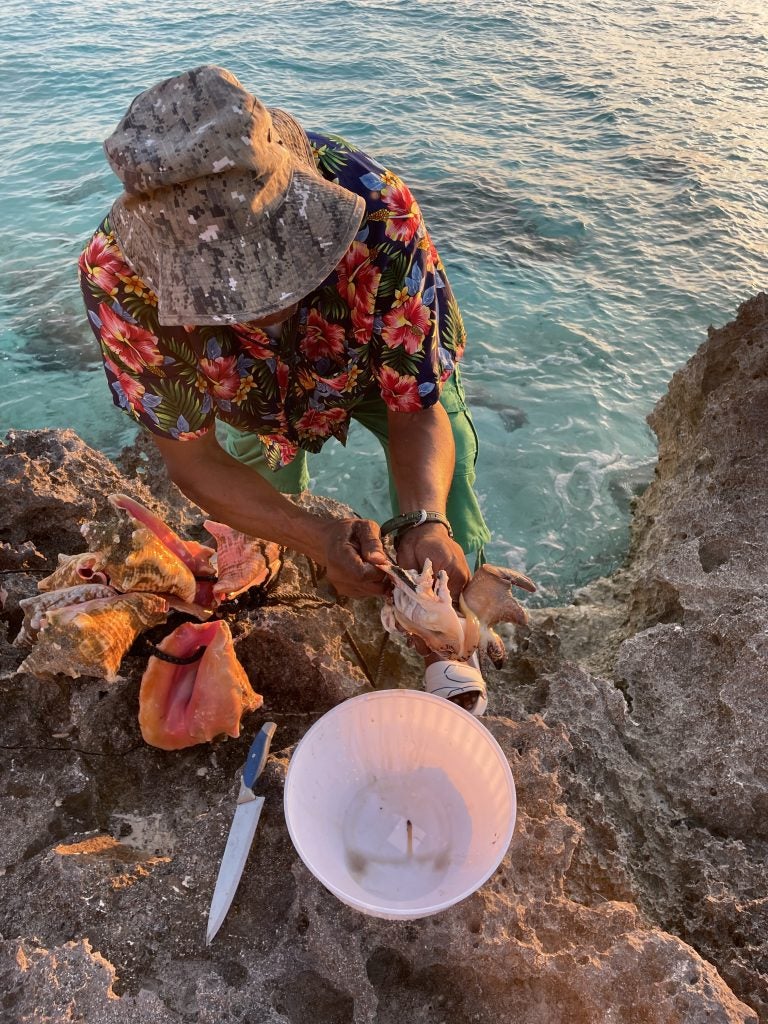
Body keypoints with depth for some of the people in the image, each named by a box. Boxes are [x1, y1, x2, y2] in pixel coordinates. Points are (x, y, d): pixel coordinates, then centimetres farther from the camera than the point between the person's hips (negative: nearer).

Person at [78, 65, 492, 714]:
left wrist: (425, 522, -52)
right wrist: (319, 539, -45)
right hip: (248, 395, 1)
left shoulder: (378, 211, -40)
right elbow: (192, 457, -29)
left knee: (447, 444, -20)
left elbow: (417, 410, -31)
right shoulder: (117, 277, -38)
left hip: (384, 363, 0)